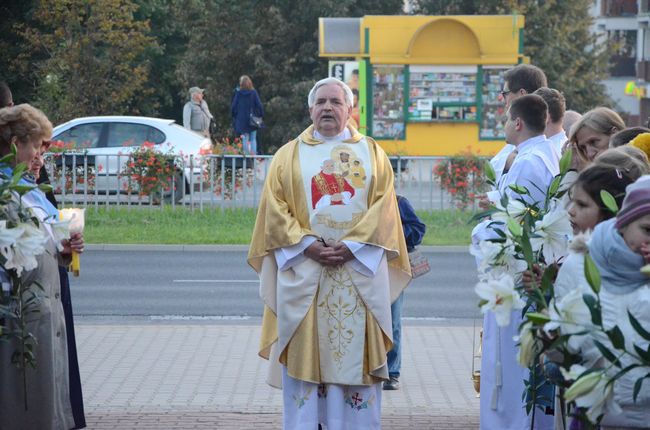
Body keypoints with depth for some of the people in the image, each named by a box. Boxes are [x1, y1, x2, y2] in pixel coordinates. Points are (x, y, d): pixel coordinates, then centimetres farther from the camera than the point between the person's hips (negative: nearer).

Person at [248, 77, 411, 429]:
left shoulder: (372, 154, 10)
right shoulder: (289, 156, 10)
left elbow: (384, 206, 1)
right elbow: (275, 209, 1)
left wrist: (352, 246, -13)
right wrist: (308, 245, -13)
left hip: (359, 271, 0)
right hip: (302, 271, 0)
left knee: (355, 352, -1)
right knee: (304, 352, -1)